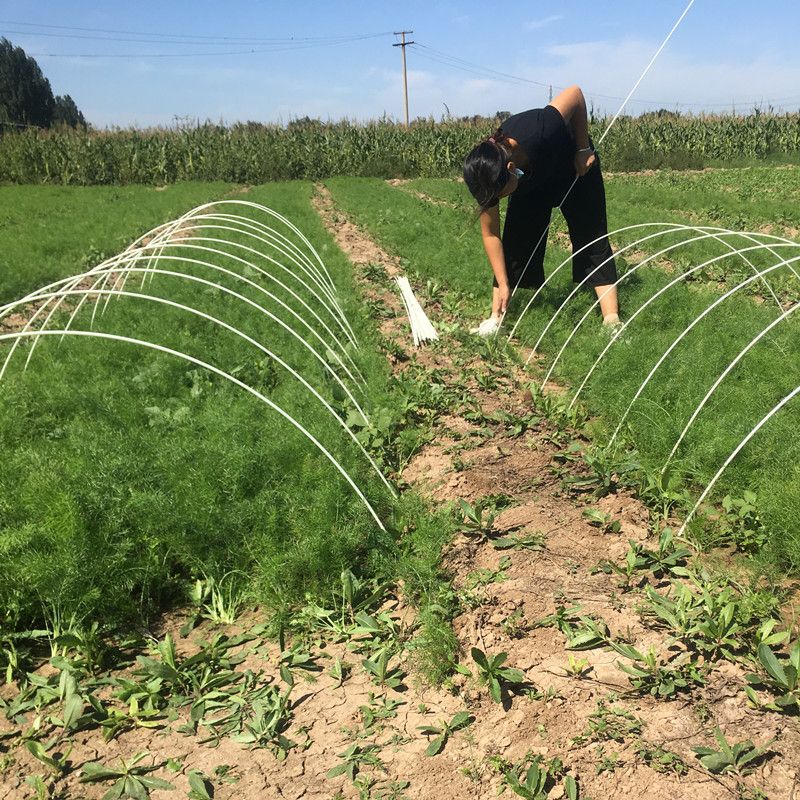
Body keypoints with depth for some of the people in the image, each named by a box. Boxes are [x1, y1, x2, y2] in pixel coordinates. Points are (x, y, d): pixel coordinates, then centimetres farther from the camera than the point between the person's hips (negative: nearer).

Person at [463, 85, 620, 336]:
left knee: (592, 239, -7)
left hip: (576, 170, -2)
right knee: (515, 243, -10)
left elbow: (575, 94, -27)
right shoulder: (488, 174, -33)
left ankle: (611, 318, -9)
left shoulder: (539, 132, -46)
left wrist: (584, 149, -22)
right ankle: (496, 318, -6)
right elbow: (490, 234, -22)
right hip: (532, 185, 2)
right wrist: (503, 284, -22)